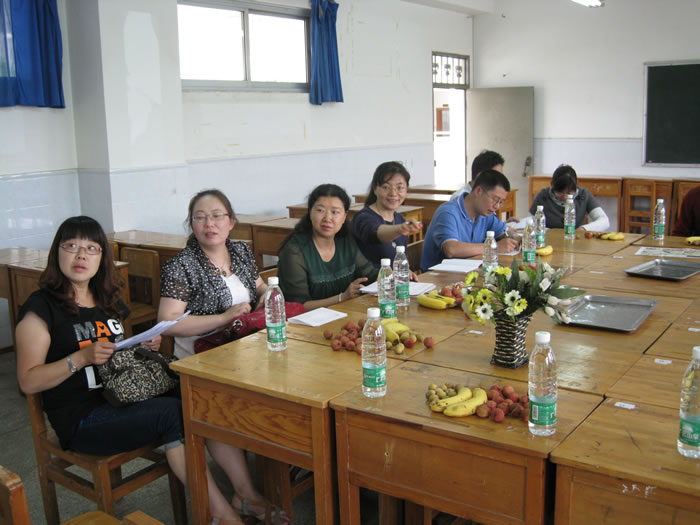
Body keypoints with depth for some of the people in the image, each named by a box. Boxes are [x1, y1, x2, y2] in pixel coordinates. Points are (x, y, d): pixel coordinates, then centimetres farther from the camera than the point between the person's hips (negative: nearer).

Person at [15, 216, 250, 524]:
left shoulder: (108, 300, 17)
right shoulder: (41, 307, -5)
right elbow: (28, 382, -9)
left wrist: (144, 346, 6)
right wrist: (81, 358, -21)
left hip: (123, 400, 6)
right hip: (81, 420, -6)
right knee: (171, 411, -28)